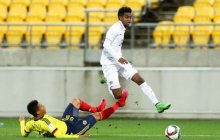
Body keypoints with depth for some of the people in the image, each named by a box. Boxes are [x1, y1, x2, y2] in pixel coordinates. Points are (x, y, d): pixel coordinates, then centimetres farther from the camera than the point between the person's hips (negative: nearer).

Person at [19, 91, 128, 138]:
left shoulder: (31, 123, -14)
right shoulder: (45, 122, -39)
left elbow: (23, 134, 3)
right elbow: (58, 135, -42)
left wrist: (22, 122, 21)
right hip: (71, 130, -9)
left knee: (76, 102, 18)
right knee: (96, 115, 5)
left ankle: (96, 109, 41)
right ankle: (118, 103, 25)